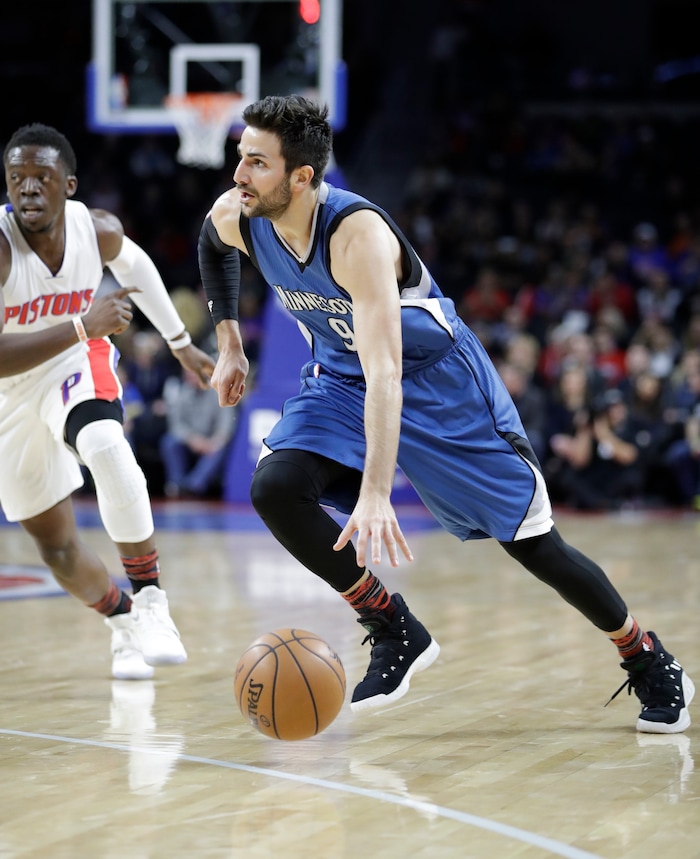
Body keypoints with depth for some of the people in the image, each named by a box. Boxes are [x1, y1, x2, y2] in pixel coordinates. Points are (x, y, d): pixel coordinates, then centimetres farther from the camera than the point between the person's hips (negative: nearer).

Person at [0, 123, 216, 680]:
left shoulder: (99, 230, -18)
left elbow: (134, 263, 10)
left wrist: (181, 343, 17)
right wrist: (83, 326, -46)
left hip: (78, 362, 0)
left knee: (105, 446, -34)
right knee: (56, 544, 8)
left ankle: (151, 601, -26)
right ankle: (125, 624, 35)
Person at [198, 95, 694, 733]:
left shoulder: (356, 232, -36)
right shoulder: (235, 218, -16)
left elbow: (384, 373, -45)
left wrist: (376, 494, -54)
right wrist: (229, 344, 9)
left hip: (437, 375, -6)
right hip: (341, 377, 6)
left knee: (532, 542, -2)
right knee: (275, 488, -21)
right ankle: (396, 633, -7)